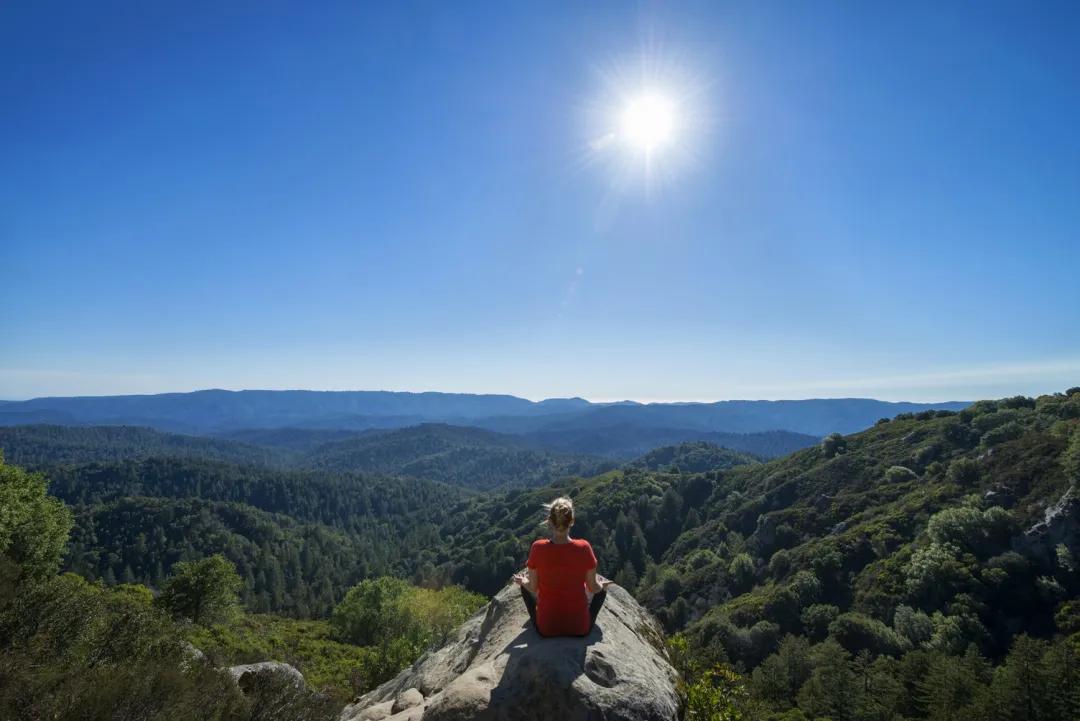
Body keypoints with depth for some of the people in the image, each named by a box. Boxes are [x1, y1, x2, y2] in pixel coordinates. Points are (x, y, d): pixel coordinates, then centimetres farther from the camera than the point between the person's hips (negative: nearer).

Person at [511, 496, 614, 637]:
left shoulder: (538, 548, -17)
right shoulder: (583, 547, -17)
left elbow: (533, 588, -5)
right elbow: (593, 588, -5)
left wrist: (522, 581, 17)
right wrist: (602, 584, 18)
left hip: (546, 628, 0)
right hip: (580, 628, 0)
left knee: (525, 584, 26)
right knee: (602, 585, 25)